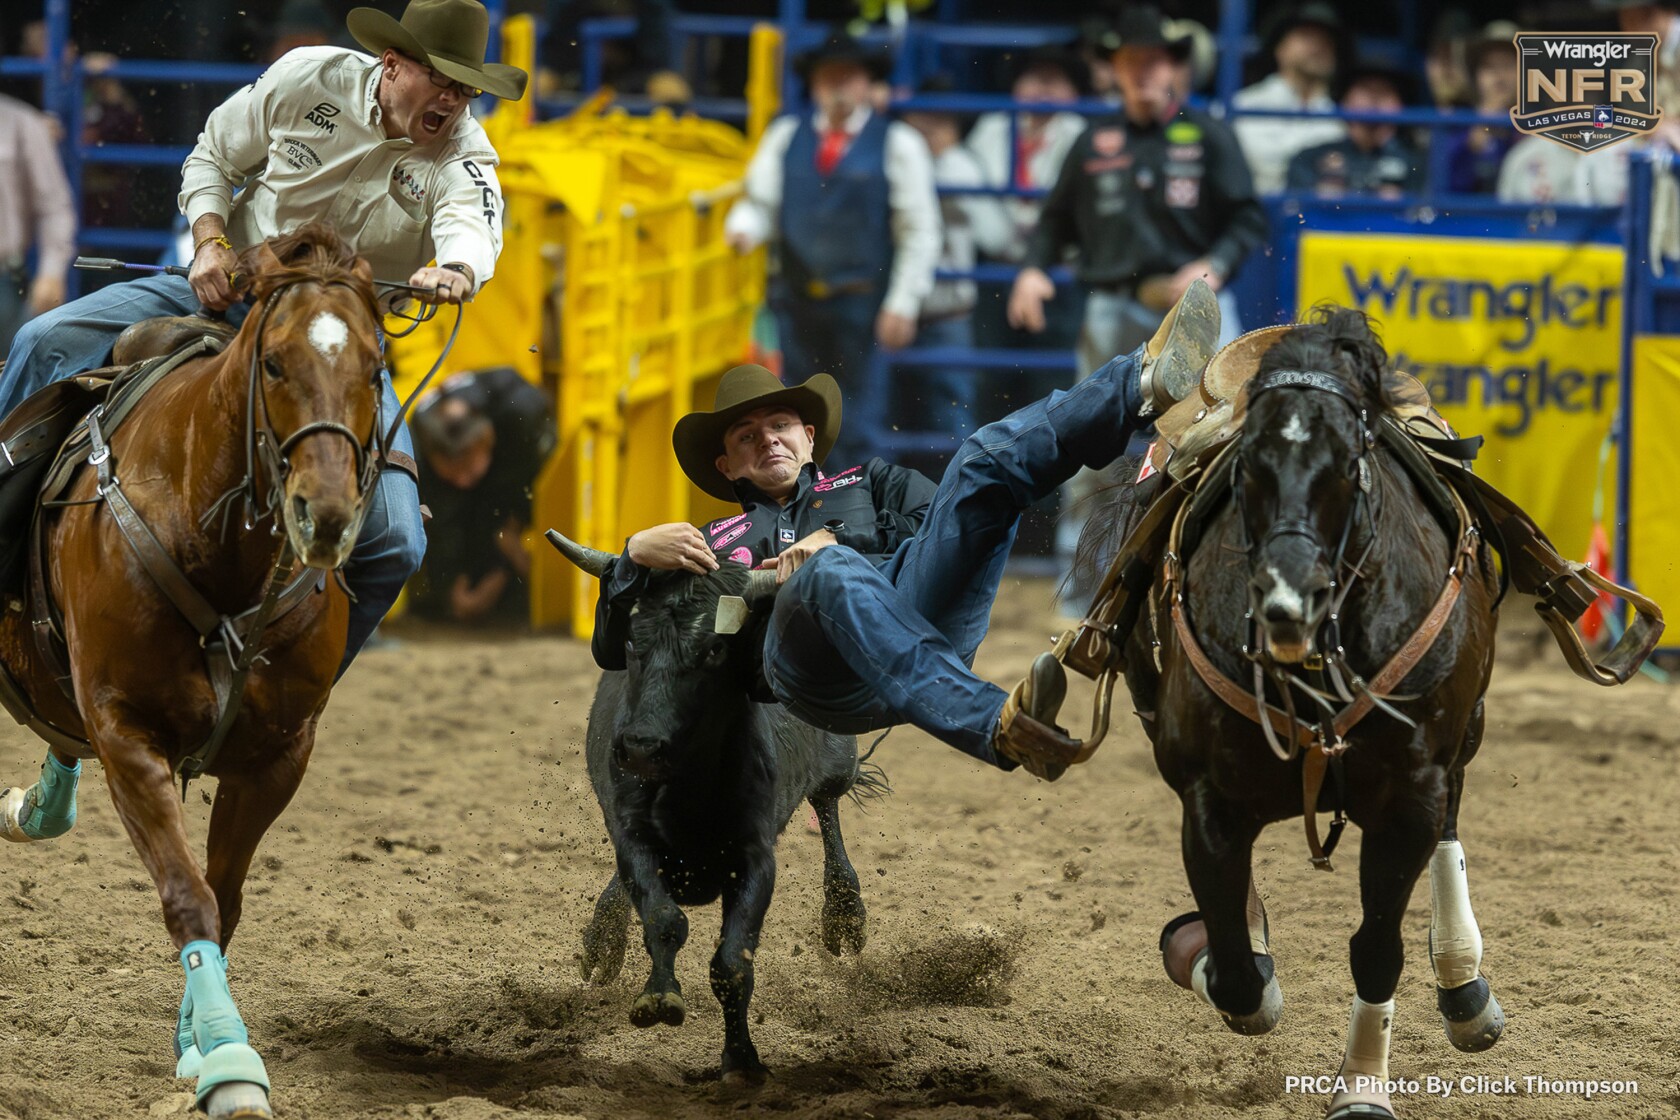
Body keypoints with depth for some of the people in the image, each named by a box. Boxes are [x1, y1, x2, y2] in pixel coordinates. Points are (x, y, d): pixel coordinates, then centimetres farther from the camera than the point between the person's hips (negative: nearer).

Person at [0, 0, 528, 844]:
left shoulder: (461, 152, -15)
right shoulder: (308, 80, -12)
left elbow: (474, 227, -37)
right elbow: (213, 158, 2)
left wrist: (453, 273, -60)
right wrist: (212, 243, -16)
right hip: (230, 295, 0)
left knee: (393, 542, -16)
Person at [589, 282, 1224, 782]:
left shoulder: (869, 485, 39)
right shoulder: (716, 544, 38)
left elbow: (940, 527, 18)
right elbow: (613, 648, 31)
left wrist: (833, 539, 3)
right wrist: (636, 554, 12)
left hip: (919, 617, 3)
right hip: (819, 673, -3)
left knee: (989, 461, -13)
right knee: (835, 573, -40)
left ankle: (1150, 379, -40)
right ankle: (999, 727, -64)